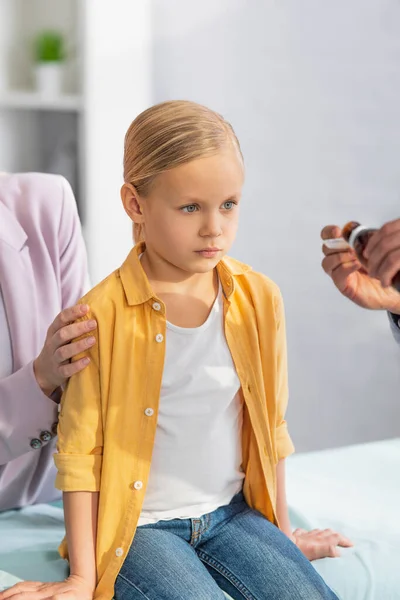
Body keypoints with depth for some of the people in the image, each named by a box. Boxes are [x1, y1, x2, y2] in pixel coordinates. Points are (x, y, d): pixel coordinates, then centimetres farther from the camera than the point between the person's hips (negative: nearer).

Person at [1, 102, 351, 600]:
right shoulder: (103, 313, -14)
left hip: (230, 512, 4)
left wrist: (283, 532, 15)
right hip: (136, 523, -4)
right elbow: (79, 451, -9)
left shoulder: (258, 298, -2)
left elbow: (269, 426, 8)